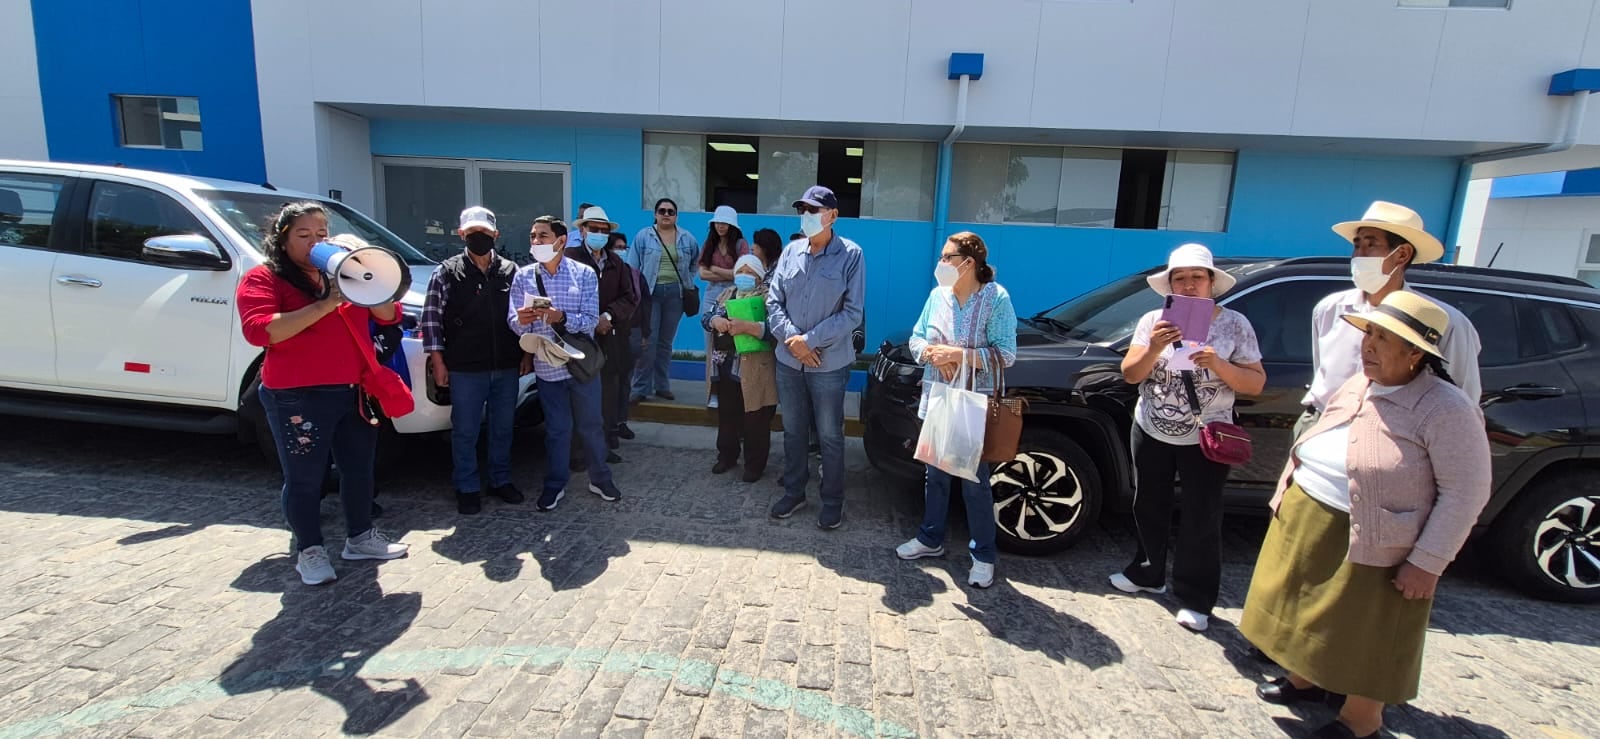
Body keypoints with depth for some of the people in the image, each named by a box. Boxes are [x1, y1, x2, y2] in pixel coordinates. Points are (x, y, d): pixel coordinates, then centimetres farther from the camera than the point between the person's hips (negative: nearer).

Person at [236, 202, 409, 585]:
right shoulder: (262, 279, -3)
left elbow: (389, 315, 7)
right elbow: (259, 331, -19)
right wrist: (325, 303, -23)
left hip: (356, 391, 5)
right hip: (298, 398, -5)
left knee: (359, 468, 15)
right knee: (305, 478, 5)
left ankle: (360, 536, 31)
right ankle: (309, 550, 21)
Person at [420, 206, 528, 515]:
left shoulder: (511, 270, 7)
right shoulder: (446, 272, -1)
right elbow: (431, 317, -2)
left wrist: (526, 353, 7)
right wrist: (437, 360, -6)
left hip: (507, 367, 3)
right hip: (465, 369, -2)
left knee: (503, 428, 13)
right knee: (465, 431, 6)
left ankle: (501, 480, 28)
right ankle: (467, 488, 20)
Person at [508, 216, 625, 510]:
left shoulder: (584, 274, -3)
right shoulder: (523, 277, 1)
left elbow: (591, 321, -11)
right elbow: (514, 323, -4)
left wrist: (560, 317, -27)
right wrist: (521, 320, -27)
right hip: (547, 366, 1)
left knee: (591, 424, 11)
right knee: (557, 428, 10)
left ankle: (600, 478, 27)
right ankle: (556, 484, 26)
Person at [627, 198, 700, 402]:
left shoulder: (687, 238, 8)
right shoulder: (643, 236, 1)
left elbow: (696, 263, 20)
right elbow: (632, 268, 0)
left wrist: (688, 282, 9)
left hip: (675, 293, 3)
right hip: (650, 292, -2)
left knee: (666, 341, 10)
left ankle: (662, 386, 18)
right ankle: (641, 388, 1)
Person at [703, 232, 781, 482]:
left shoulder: (769, 298, -9)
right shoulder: (726, 294, 11)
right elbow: (706, 316, 9)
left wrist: (747, 327, -31)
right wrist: (715, 321, -15)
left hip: (756, 374, -6)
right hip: (727, 370, 6)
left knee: (756, 422, 7)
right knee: (727, 417, 19)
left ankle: (755, 464, 22)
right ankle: (727, 455, 36)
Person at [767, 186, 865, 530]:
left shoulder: (850, 255, -7)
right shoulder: (790, 252, 5)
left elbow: (852, 312, -11)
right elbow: (773, 301, 5)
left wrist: (809, 340, -15)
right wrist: (792, 340, -10)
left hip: (829, 363, -4)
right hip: (788, 361, 4)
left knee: (830, 436, 7)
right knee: (793, 431, 16)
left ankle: (833, 501, 24)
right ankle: (794, 492, 33)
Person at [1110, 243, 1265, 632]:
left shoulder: (1235, 324, -5)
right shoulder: (1152, 321, -2)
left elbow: (1256, 384, -6)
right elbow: (1129, 374, -8)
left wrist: (1219, 364, -24)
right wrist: (1154, 348, -26)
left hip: (1205, 440, -2)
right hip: (1151, 433, 2)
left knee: (1201, 520, 5)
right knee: (1148, 508, 16)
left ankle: (1196, 598, 19)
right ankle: (1147, 573, 36)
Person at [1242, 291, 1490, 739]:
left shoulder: (1444, 408, -17)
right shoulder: (1356, 386, 5)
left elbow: (1465, 492, -16)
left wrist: (1427, 562, -18)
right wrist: (1291, 496, 15)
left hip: (1374, 545, -7)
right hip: (1305, 522, 7)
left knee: (1366, 633, 9)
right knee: (1308, 610, 21)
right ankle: (1306, 678, 42)